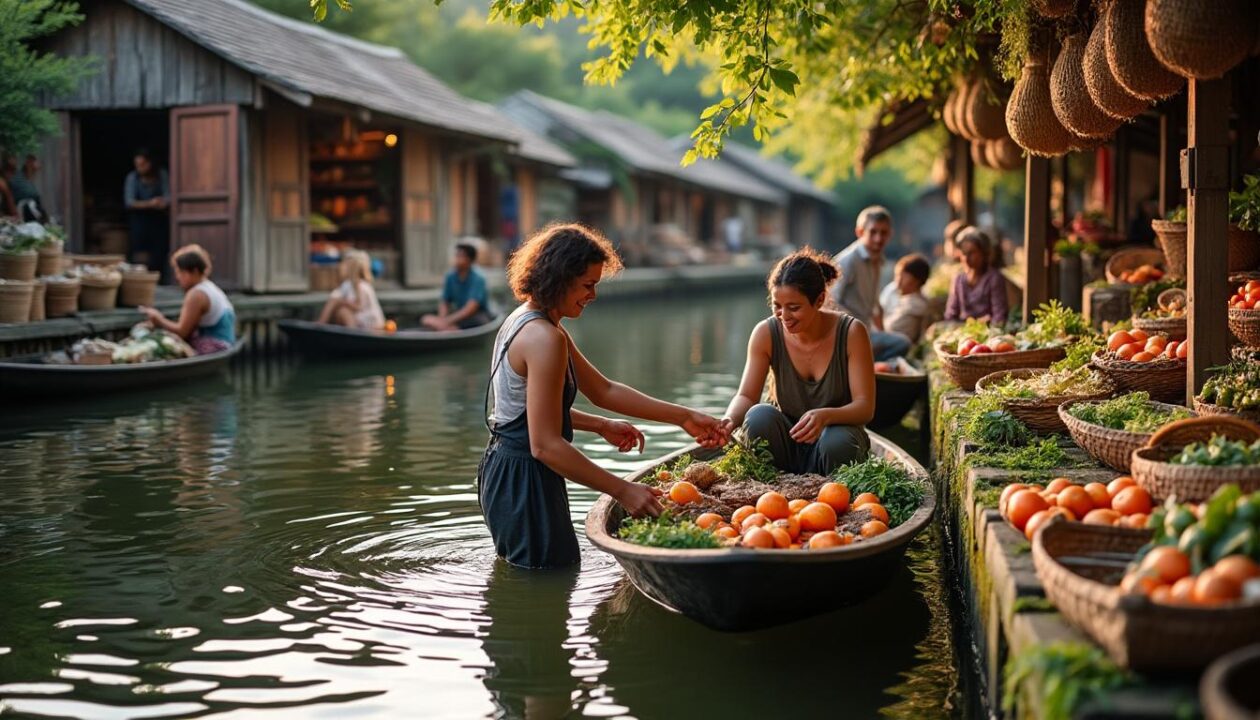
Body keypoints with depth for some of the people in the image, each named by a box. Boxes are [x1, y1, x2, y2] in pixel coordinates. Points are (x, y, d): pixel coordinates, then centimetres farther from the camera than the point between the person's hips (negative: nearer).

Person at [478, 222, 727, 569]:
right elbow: (546, 445, -26)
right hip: (525, 483, -11)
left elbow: (603, 390, 15)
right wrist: (623, 490, -22)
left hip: (503, 471, 11)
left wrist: (684, 417, 11)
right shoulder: (544, 338, -22)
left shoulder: (524, 320, 11)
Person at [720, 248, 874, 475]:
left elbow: (865, 407, -18)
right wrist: (730, 419, -37)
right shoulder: (766, 333, -11)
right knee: (759, 415, -29)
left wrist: (826, 416, -39)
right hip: (787, 442, 2)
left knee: (838, 442, -35)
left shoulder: (851, 333, -15)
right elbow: (746, 395, -12)